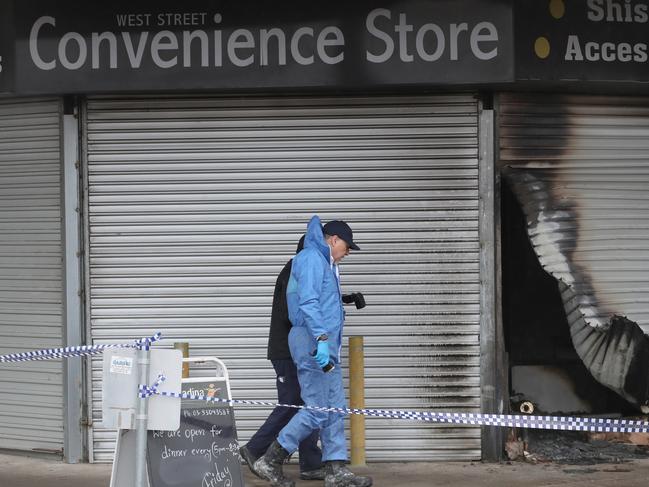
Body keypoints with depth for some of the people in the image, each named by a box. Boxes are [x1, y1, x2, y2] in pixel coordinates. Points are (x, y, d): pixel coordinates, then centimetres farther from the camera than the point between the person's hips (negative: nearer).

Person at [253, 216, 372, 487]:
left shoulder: (323, 262, 24)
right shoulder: (312, 259, -8)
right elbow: (308, 302, -20)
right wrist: (322, 338, -27)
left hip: (325, 348, 11)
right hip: (314, 344, -11)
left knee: (335, 408, 8)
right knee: (317, 411, -11)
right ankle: (270, 462, -7)